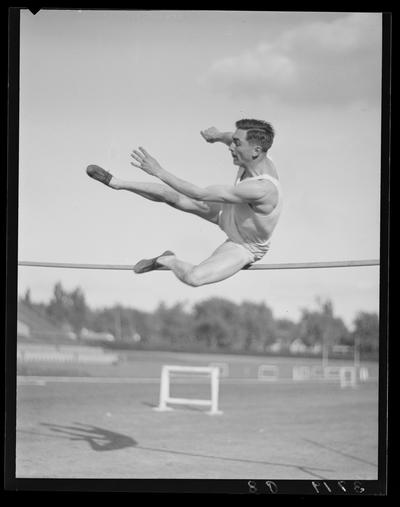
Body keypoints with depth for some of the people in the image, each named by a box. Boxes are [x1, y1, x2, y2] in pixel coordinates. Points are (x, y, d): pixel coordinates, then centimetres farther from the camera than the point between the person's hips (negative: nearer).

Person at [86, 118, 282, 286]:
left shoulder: (262, 189, -45)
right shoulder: (256, 156, -20)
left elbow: (200, 194, -39)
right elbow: (233, 138, 10)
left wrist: (159, 172, -36)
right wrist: (219, 136, -12)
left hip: (245, 248, -8)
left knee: (193, 277, -28)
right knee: (169, 195, 5)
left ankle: (167, 260, 4)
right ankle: (116, 183, 26)